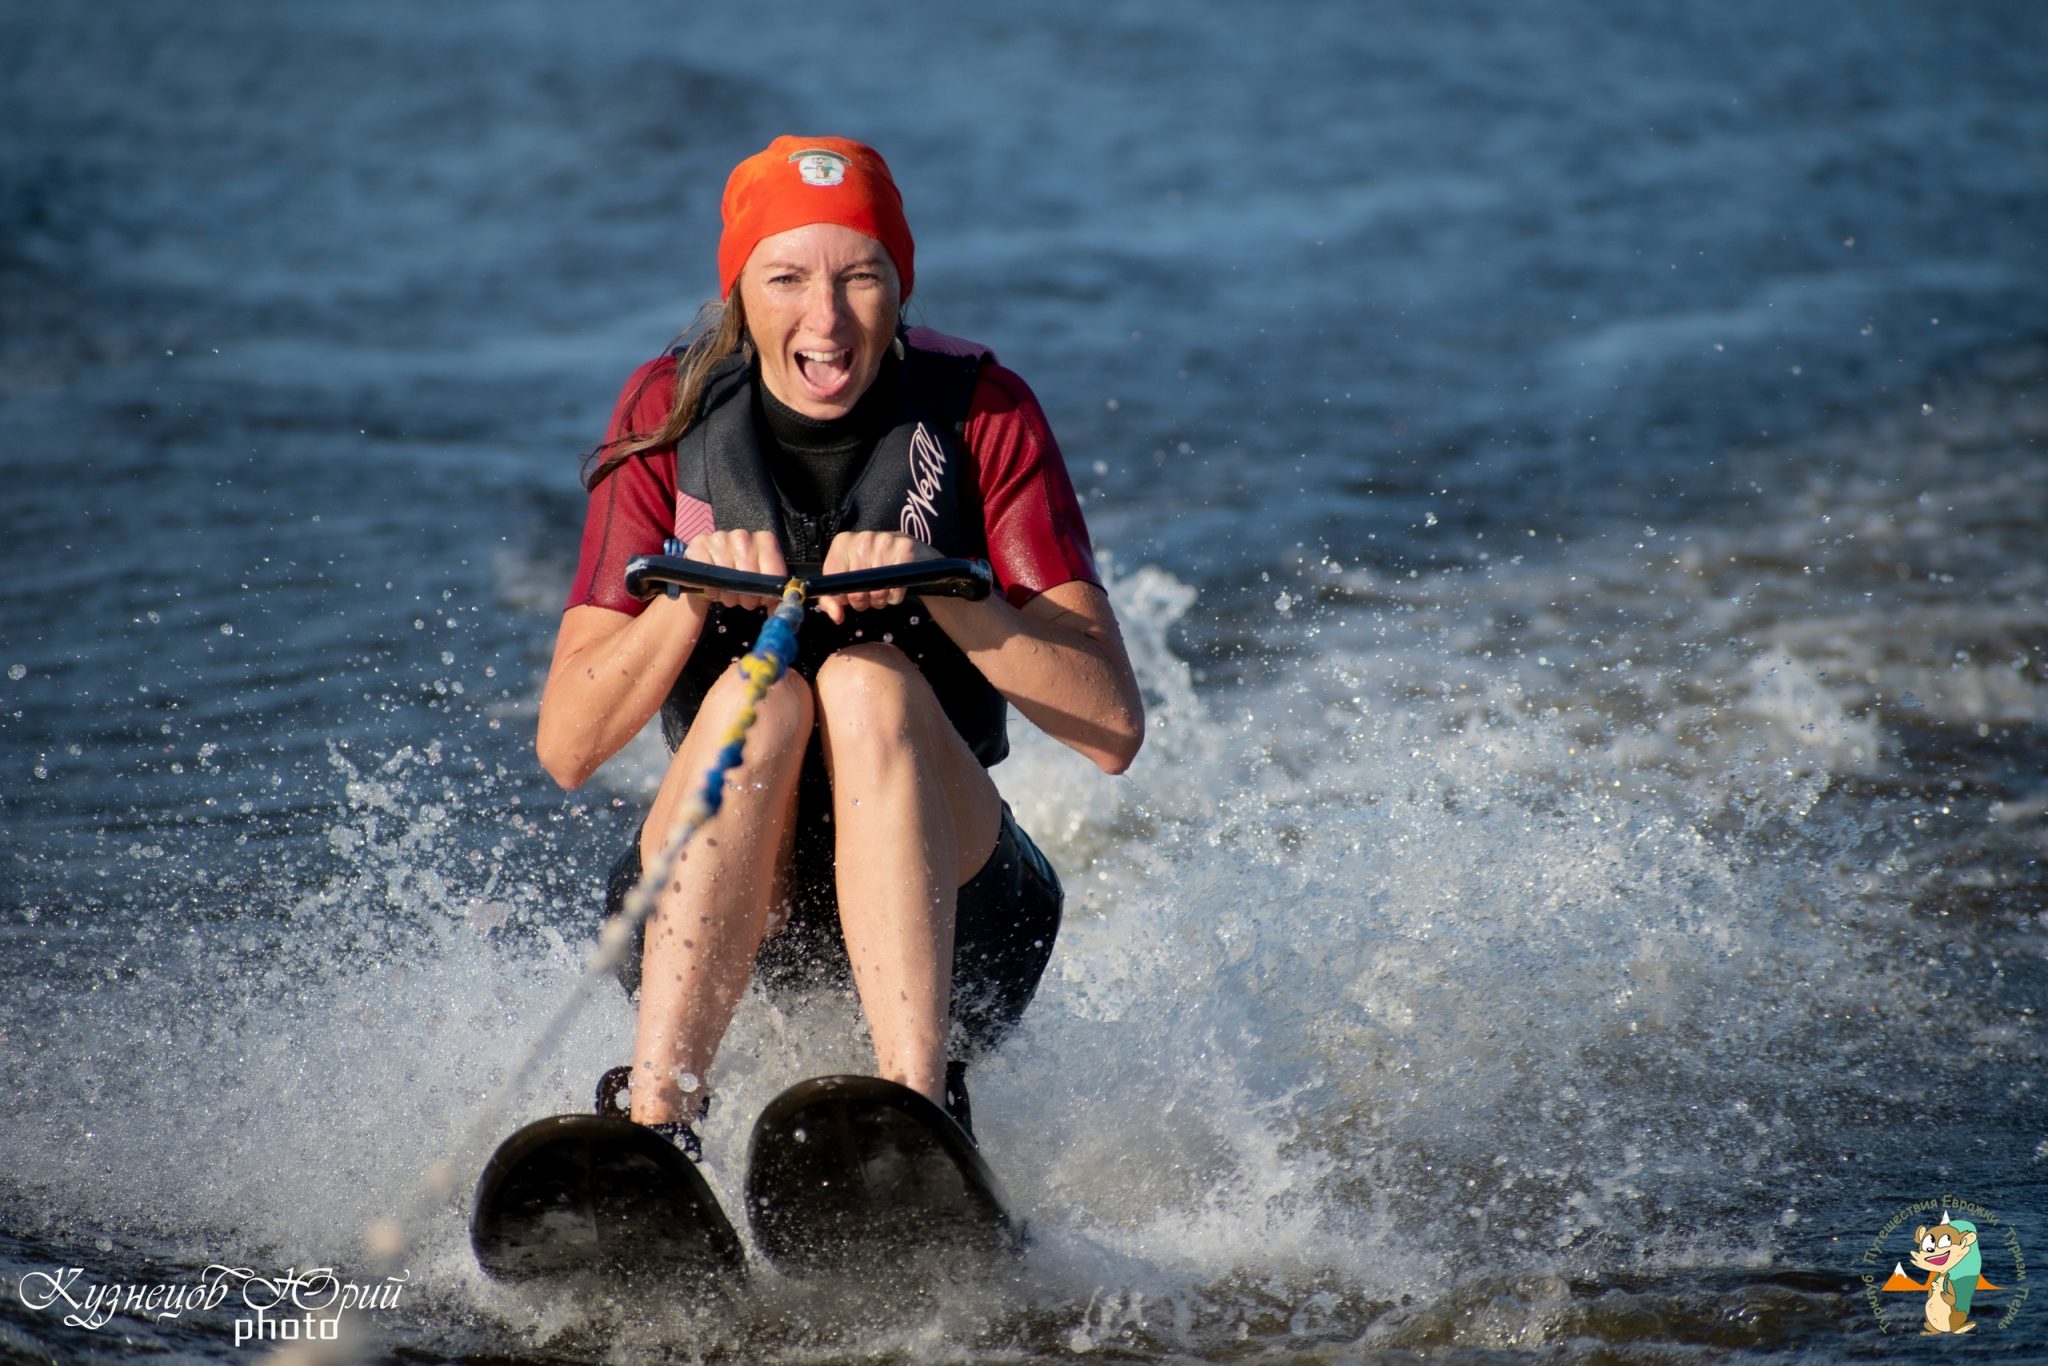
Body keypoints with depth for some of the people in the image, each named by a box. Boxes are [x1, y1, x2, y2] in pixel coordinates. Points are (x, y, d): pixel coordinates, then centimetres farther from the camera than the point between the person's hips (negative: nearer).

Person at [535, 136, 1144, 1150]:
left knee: (868, 680, -28)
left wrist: (939, 588, -27)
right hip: (720, 929, 1)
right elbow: (567, 748, -8)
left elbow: (1113, 731, -15)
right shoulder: (672, 415, -2)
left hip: (949, 912, -1)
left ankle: (920, 1106, -45)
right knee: (755, 696, -28)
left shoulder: (978, 413, -6)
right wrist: (693, 596, -24)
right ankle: (655, 1121, -41)